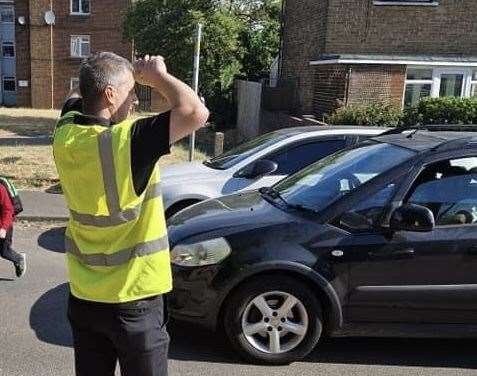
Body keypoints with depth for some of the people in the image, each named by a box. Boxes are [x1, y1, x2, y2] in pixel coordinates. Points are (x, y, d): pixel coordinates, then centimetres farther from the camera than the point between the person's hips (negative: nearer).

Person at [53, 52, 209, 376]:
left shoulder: (66, 135, -5)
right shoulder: (127, 141, -25)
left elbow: (77, 98, 16)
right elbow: (197, 113, -29)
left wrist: (132, 73, 7)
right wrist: (158, 74, -13)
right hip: (134, 300, -6)